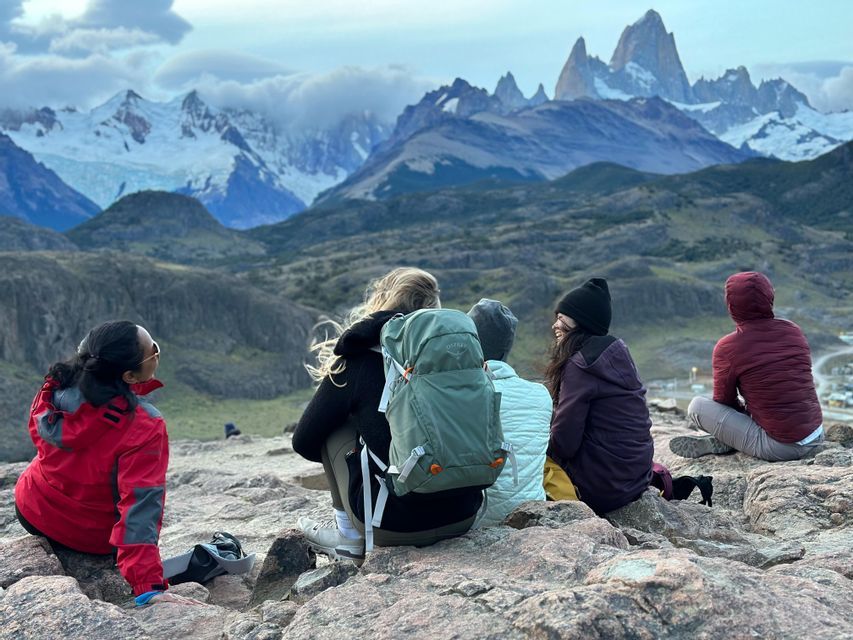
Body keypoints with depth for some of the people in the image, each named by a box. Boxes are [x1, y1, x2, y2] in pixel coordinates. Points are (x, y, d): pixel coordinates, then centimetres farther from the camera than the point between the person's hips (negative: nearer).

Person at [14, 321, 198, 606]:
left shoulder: (54, 390, -19)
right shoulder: (145, 427, -34)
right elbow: (140, 506, -38)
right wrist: (149, 586, -38)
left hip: (32, 513, 4)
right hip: (93, 539, -3)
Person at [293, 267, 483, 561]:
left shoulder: (357, 363, -5)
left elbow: (304, 443, 5)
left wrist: (348, 456, 27)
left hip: (395, 526, -4)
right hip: (462, 516, 4)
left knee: (337, 427, 13)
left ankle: (350, 537, 16)